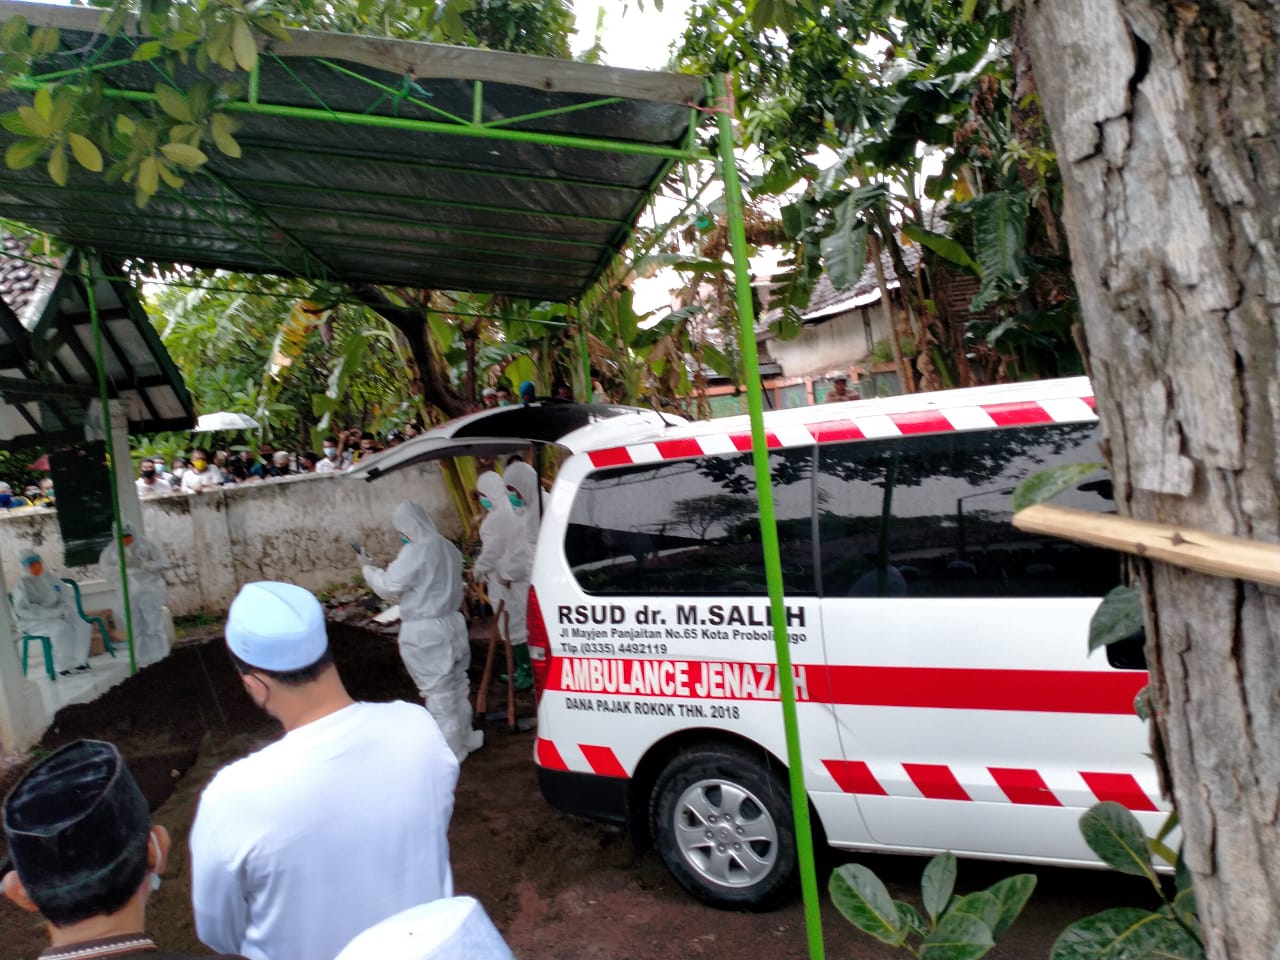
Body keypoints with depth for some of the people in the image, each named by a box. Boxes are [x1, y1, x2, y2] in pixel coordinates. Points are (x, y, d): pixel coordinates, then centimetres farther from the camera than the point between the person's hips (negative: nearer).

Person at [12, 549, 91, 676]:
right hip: (35, 621, -5)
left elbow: (68, 595, 14)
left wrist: (64, 609, -8)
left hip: (57, 615, 5)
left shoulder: (50, 578, 10)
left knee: (82, 626, -22)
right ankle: (62, 666, -23)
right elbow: (24, 610, -18)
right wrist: (51, 613, -24)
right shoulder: (22, 584, -6)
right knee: (61, 628, -35)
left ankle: (78, 661, -12)